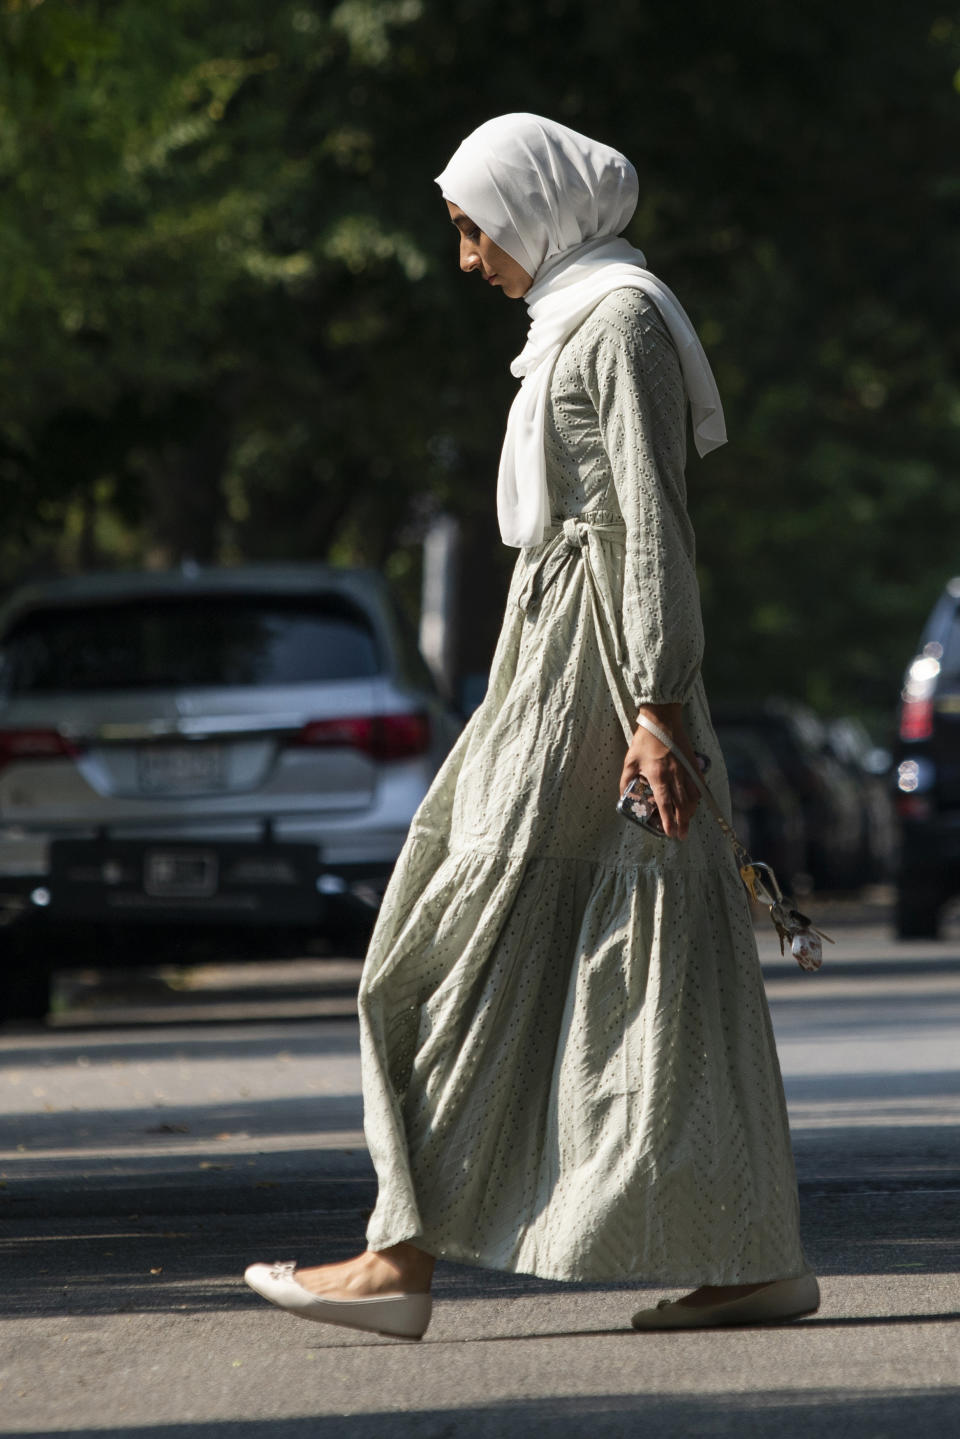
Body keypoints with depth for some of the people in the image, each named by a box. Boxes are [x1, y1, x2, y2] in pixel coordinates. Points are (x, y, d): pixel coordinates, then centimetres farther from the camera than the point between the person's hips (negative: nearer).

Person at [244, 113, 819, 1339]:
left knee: (487, 941, -10)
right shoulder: (581, 322, 20)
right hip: (563, 652, 10)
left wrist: (654, 707, -23)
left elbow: (655, 522, -17)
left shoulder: (622, 319, -10)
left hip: (597, 661, -10)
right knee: (651, 963, 6)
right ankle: (756, 1260, 6)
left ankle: (404, 1258, -10)